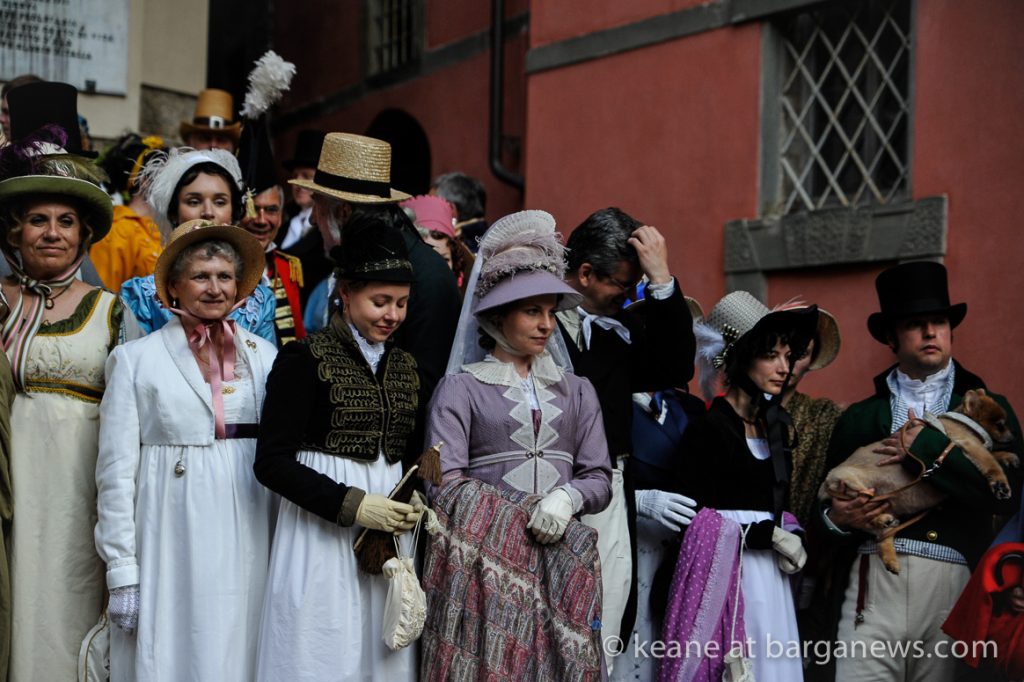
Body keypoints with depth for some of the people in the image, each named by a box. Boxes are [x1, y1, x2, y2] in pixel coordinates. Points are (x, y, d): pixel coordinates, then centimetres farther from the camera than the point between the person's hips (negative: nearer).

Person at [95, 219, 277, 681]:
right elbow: (116, 471, -1)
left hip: (249, 543, 2)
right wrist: (122, 571, -6)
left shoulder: (264, 356, 8)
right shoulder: (135, 359, 1)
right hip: (171, 545, -2)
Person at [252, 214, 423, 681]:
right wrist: (352, 505, -18)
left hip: (387, 531, 6)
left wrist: (410, 501, -3)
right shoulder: (305, 359, -7)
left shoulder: (403, 365, 12)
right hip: (322, 536, -5)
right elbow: (271, 462, -12)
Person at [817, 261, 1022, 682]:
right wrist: (836, 517, -8)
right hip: (874, 580, 1)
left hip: (955, 584, 0)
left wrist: (927, 448, -7)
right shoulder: (859, 419, 15)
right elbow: (828, 506, 15)